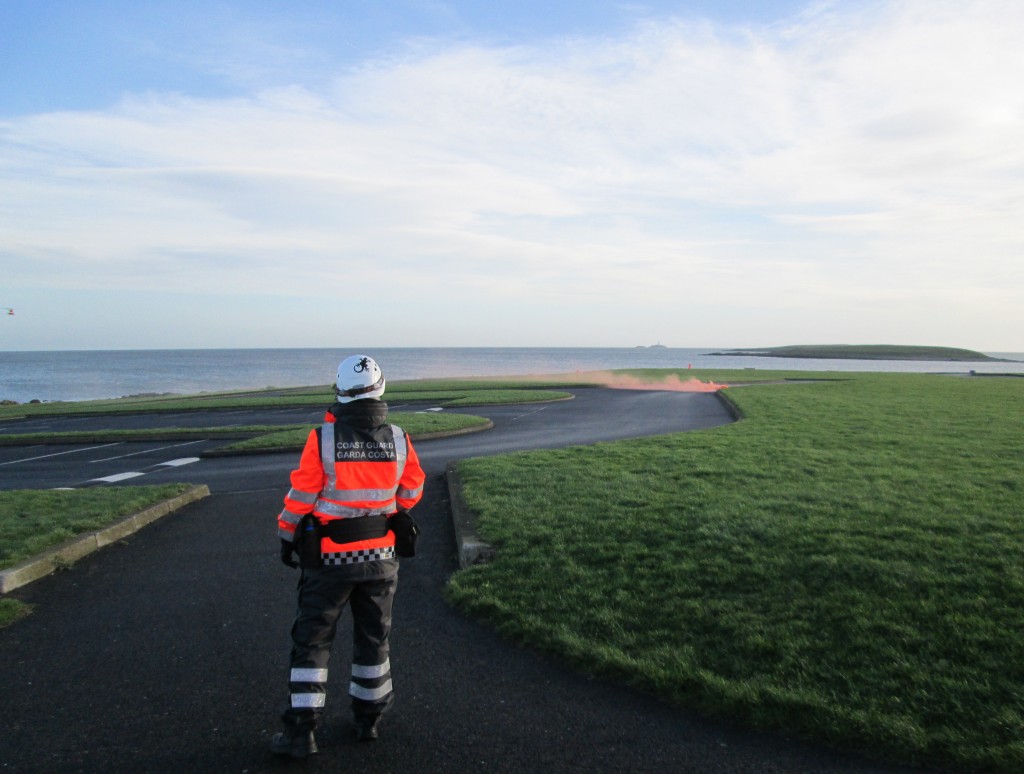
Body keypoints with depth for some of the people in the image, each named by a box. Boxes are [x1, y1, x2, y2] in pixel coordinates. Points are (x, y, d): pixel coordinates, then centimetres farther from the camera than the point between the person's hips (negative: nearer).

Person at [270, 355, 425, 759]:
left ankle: (301, 730, 14)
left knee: (311, 640, 10)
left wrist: (287, 537, 7)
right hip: (380, 556, 3)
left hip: (329, 558, -2)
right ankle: (368, 717, 31)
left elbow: (301, 495, -9)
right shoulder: (399, 439, -8)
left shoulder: (322, 438, -16)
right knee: (373, 637, 18)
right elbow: (411, 490, 5)